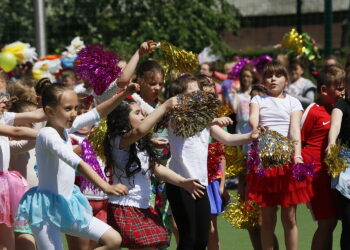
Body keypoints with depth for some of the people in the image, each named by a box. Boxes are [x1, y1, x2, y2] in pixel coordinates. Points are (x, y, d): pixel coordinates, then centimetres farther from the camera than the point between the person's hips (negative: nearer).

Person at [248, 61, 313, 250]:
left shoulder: (293, 102, 10)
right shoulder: (258, 100, 12)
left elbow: (295, 129, -5)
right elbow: (253, 118, -9)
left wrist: (297, 155, -22)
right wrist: (256, 128, -33)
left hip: (288, 158, 0)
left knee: (289, 217, 2)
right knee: (267, 217, 3)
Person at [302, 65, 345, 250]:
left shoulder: (336, 110, 14)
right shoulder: (312, 112, -9)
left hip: (332, 172, 7)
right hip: (317, 174, -7)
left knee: (331, 221, 7)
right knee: (327, 222, -9)